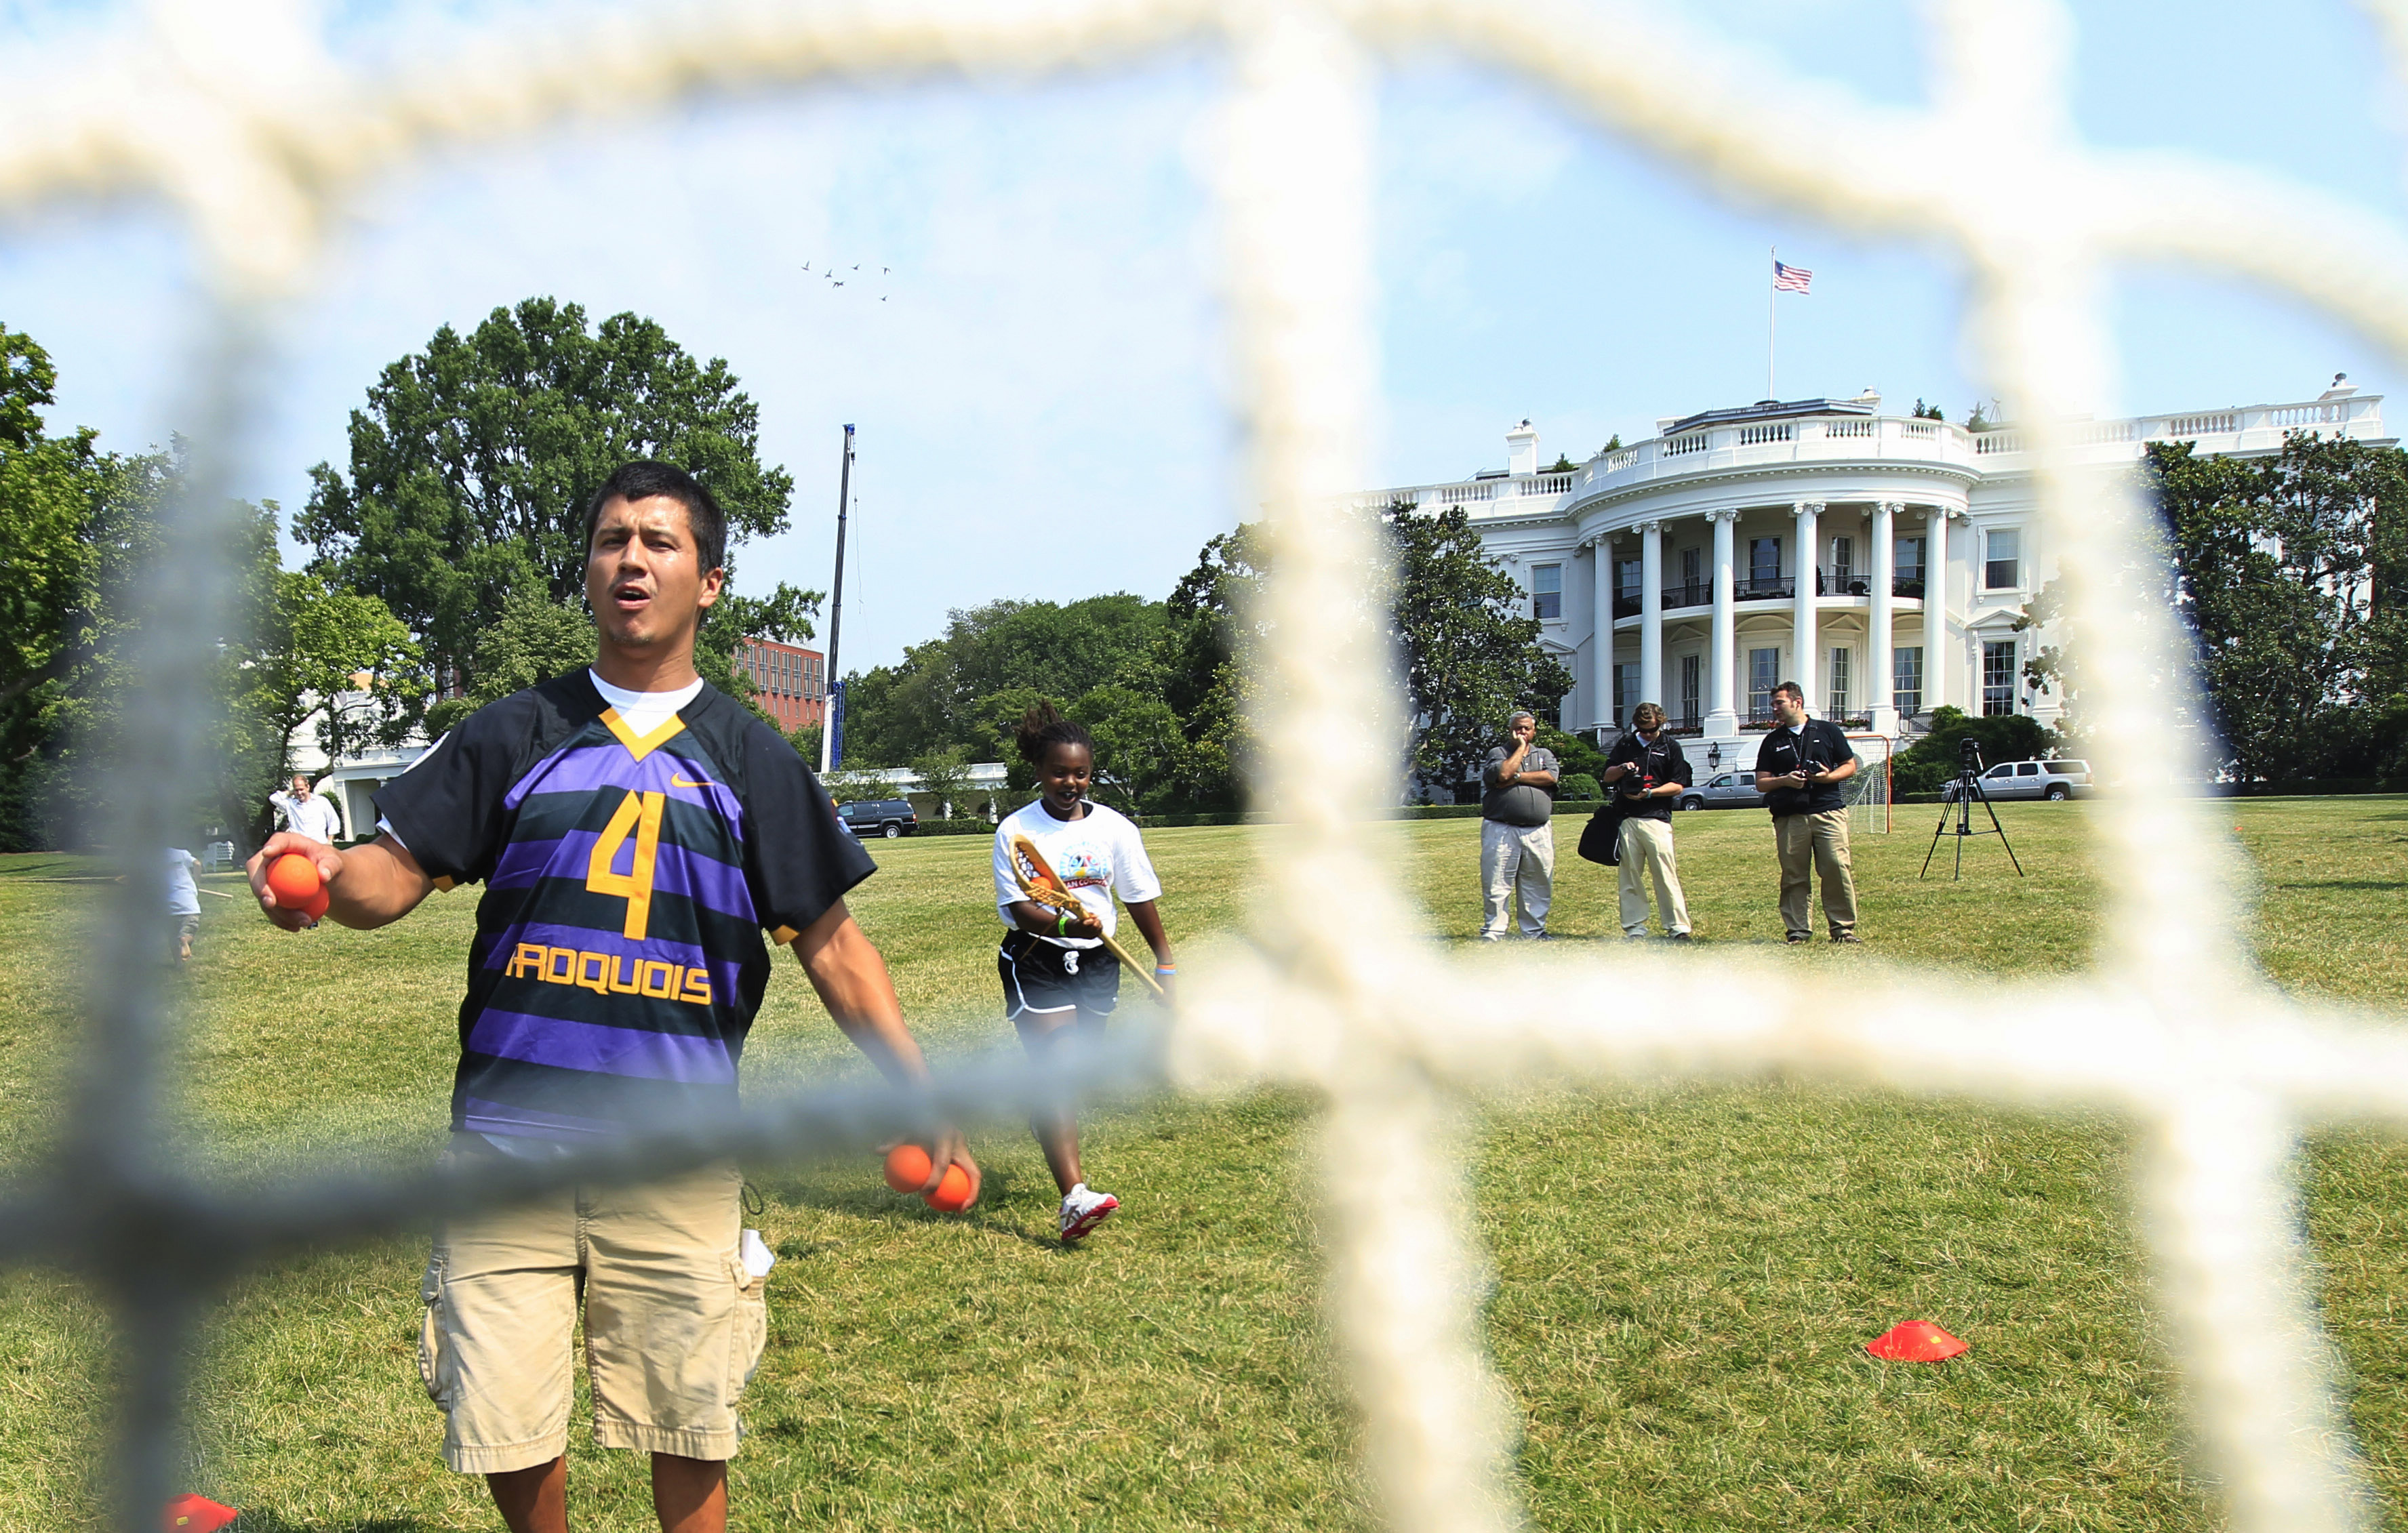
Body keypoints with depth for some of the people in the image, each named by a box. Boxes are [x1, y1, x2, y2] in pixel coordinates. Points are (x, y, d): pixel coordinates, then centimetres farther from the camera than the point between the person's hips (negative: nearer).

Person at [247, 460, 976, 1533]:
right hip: (507, 1145, 1)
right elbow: (396, 874, 2)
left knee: (686, 1426, 6)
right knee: (501, 1428, 5)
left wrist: (922, 1093, -5)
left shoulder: (749, 756, 6)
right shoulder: (515, 733, 8)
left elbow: (831, 943, 4)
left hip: (679, 1160, 0)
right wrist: (325, 872, -22)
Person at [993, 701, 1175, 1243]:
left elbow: (1141, 897, 10)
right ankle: (1075, 1197, -26)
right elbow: (1020, 908, -13)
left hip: (1097, 962, 4)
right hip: (1035, 962, -4)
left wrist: (1164, 961, 12)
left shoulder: (1114, 827, 3)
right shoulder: (1016, 830, -6)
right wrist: (1066, 925, -31)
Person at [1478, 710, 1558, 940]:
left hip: (1539, 832, 3)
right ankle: (1493, 931, 4)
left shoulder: (1544, 755, 17)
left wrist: (1516, 777, -8)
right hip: (1501, 831, -3)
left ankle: (1535, 930, 16)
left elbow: (1551, 776, -4)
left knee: (1539, 885, 6)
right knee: (1496, 884, -3)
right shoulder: (1498, 753, 8)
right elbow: (1503, 774, -14)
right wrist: (1520, 747, -2)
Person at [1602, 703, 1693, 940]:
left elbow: (1678, 786, 2)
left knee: (1666, 875, -7)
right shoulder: (1625, 744, 13)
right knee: (1630, 875, 5)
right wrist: (1622, 769, -6)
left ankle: (1678, 927, -3)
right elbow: (1608, 776, 16)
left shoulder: (1671, 746, 5)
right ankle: (1635, 927, 10)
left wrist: (1650, 793, -12)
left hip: (1657, 818, -3)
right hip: (1627, 818, 3)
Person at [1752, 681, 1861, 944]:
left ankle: (1843, 928, 1)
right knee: (1793, 876, 1)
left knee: (1838, 870, -8)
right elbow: (1761, 784, 11)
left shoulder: (1827, 731, 11)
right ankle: (1799, 931, 7)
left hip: (1829, 812, -2)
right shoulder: (1773, 741, 15)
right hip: (1790, 817, 2)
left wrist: (1829, 776, -7)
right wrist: (1784, 781, -9)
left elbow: (1850, 766, 12)